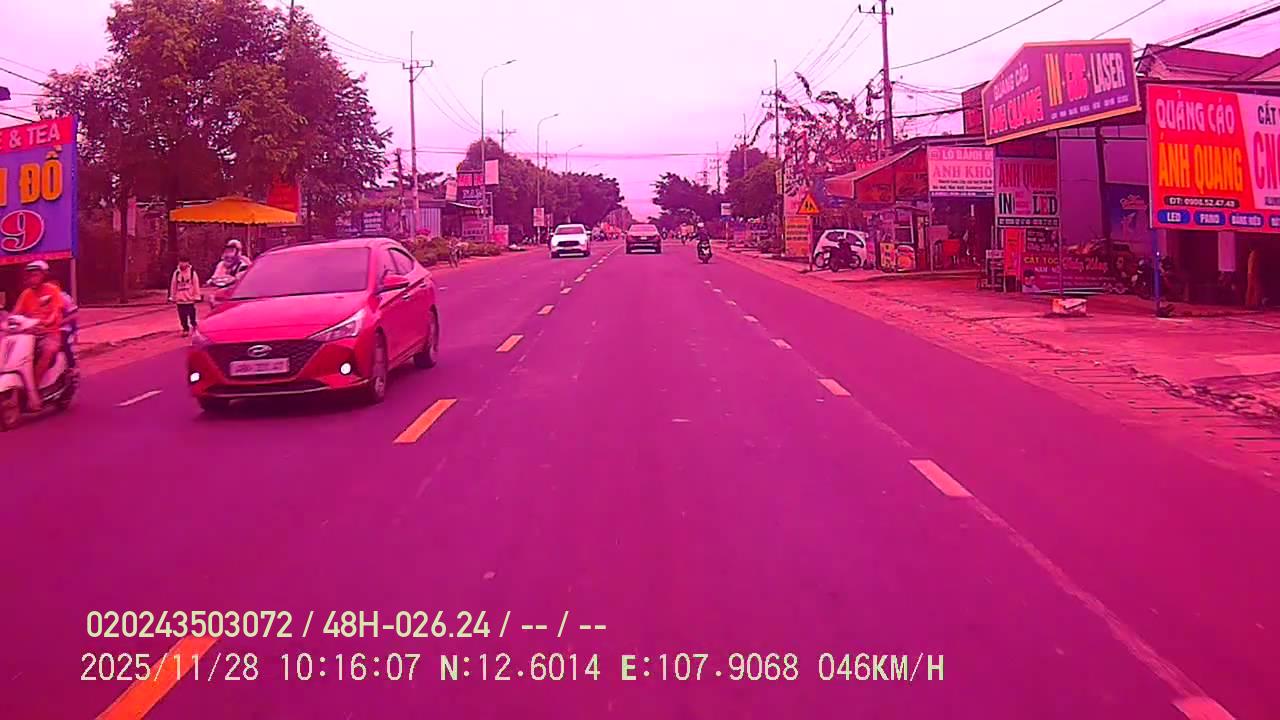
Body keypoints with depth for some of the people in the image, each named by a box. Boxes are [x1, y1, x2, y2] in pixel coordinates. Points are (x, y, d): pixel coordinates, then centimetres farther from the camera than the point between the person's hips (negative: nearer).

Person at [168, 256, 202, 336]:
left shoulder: (192, 272, -3)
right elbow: (173, 286, 8)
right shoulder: (176, 273, 4)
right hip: (180, 299, 3)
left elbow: (196, 285, -1)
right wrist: (172, 297, 8)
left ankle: (194, 327, 21)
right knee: (182, 317, 5)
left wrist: (196, 296, -3)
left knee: (192, 315, 4)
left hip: (190, 299, -2)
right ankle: (185, 329, 15)